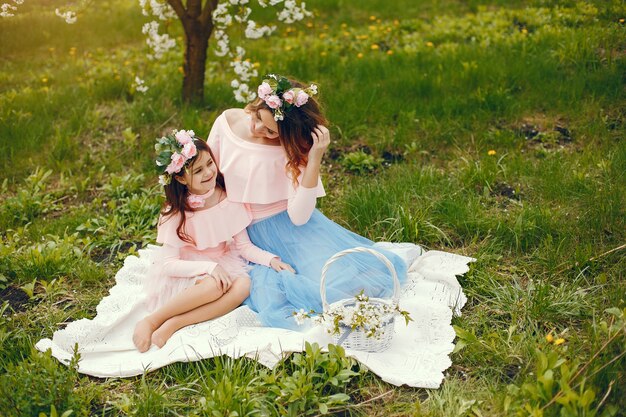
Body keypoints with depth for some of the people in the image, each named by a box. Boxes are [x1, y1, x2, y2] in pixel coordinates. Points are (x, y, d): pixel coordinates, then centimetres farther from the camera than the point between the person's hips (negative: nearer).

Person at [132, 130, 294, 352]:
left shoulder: (228, 199, -4)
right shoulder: (176, 213, -13)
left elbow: (244, 245, 0)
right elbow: (169, 264, -17)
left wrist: (270, 259, -18)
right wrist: (209, 267, -30)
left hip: (222, 263, 4)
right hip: (184, 274, -4)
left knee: (243, 285, -29)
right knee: (216, 285, -36)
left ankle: (172, 325, -28)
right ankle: (151, 322, -21)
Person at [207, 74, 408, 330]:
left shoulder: (292, 146, -13)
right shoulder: (227, 122, -7)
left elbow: (299, 217, -22)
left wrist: (315, 158, -29)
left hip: (289, 226, 0)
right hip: (242, 235, 1)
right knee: (275, 305, -28)